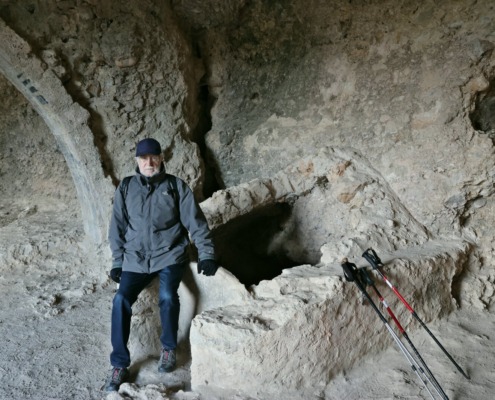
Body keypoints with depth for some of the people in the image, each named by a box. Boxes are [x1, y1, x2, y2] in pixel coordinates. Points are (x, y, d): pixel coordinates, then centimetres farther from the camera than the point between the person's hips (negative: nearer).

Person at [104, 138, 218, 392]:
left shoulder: (177, 186, 0)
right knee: (121, 300, -17)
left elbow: (196, 222, -1)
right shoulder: (126, 188, 5)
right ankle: (120, 366, -4)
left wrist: (206, 255, -7)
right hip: (136, 259, 2)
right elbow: (117, 226, 9)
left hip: (170, 254, -2)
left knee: (167, 296, -26)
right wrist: (117, 262, 6)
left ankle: (169, 348, 1)